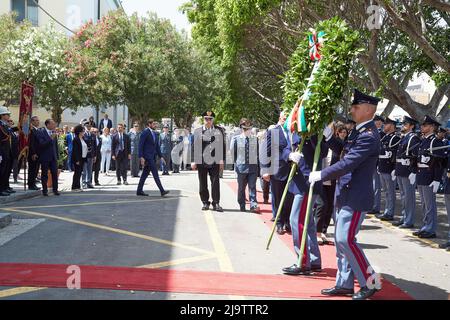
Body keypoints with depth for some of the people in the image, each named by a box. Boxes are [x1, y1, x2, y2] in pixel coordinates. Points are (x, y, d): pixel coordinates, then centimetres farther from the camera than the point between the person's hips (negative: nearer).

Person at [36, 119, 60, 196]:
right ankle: (45, 190, 11)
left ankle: (55, 189, 9)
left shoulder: (54, 132, 9)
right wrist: (51, 138, -26)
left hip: (53, 157, 5)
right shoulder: (41, 133, -10)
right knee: (44, 174, 3)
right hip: (45, 157, -5)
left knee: (55, 173, 2)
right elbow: (41, 144, -20)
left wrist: (57, 155, 13)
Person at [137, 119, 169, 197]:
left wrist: (161, 156, 13)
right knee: (155, 173, -11)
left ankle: (139, 190, 17)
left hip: (153, 157, 8)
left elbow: (157, 146, 20)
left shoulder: (155, 134, 17)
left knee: (145, 173, 11)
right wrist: (141, 157, -17)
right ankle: (162, 191, -13)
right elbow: (140, 145, -12)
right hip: (147, 156, -8)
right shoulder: (145, 133, -9)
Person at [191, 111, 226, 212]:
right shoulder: (198, 131, 7)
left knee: (215, 183, -1)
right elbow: (194, 146, 6)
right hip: (201, 161, 1)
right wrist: (193, 161, -1)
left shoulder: (219, 130, 7)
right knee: (203, 183, 7)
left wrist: (222, 160, -2)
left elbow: (222, 146, 6)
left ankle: (216, 203, 4)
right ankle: (205, 203, 17)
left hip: (215, 161, -1)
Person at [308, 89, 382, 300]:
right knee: (341, 240, 12)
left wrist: (320, 175, -15)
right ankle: (344, 284, 21)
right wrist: (328, 137, 11)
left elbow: (347, 164, -24)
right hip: (345, 196, 10)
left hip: (356, 198, -10)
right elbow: (344, 153, 24)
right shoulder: (358, 131, 12)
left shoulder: (368, 136, -19)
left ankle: (370, 282, 4)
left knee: (346, 239, -9)